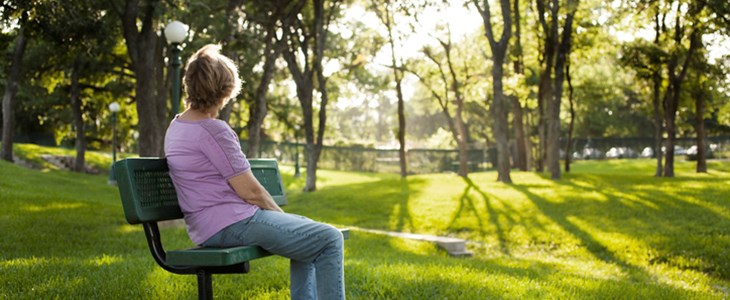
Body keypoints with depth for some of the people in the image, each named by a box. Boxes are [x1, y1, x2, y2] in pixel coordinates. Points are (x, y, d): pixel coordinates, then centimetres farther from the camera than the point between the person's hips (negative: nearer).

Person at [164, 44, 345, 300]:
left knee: (304, 230, 25)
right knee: (329, 239, -8)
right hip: (233, 224, -10)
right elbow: (251, 191, -16)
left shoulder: (176, 126, 12)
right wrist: (280, 214, 3)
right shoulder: (213, 130, -18)